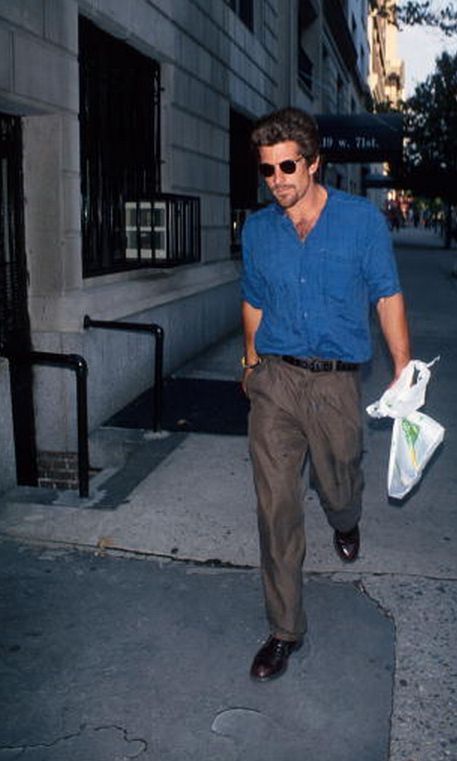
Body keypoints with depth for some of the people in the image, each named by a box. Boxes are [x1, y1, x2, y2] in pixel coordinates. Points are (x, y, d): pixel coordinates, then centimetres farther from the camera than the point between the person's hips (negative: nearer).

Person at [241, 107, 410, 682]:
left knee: (338, 487, 15)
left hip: (335, 381, -1)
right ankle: (284, 630, 12)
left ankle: (345, 525, 56)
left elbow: (387, 296, 2)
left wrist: (403, 369, -3)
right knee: (276, 505, -2)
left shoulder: (362, 220, -2)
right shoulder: (256, 230, 6)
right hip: (274, 381, 1)